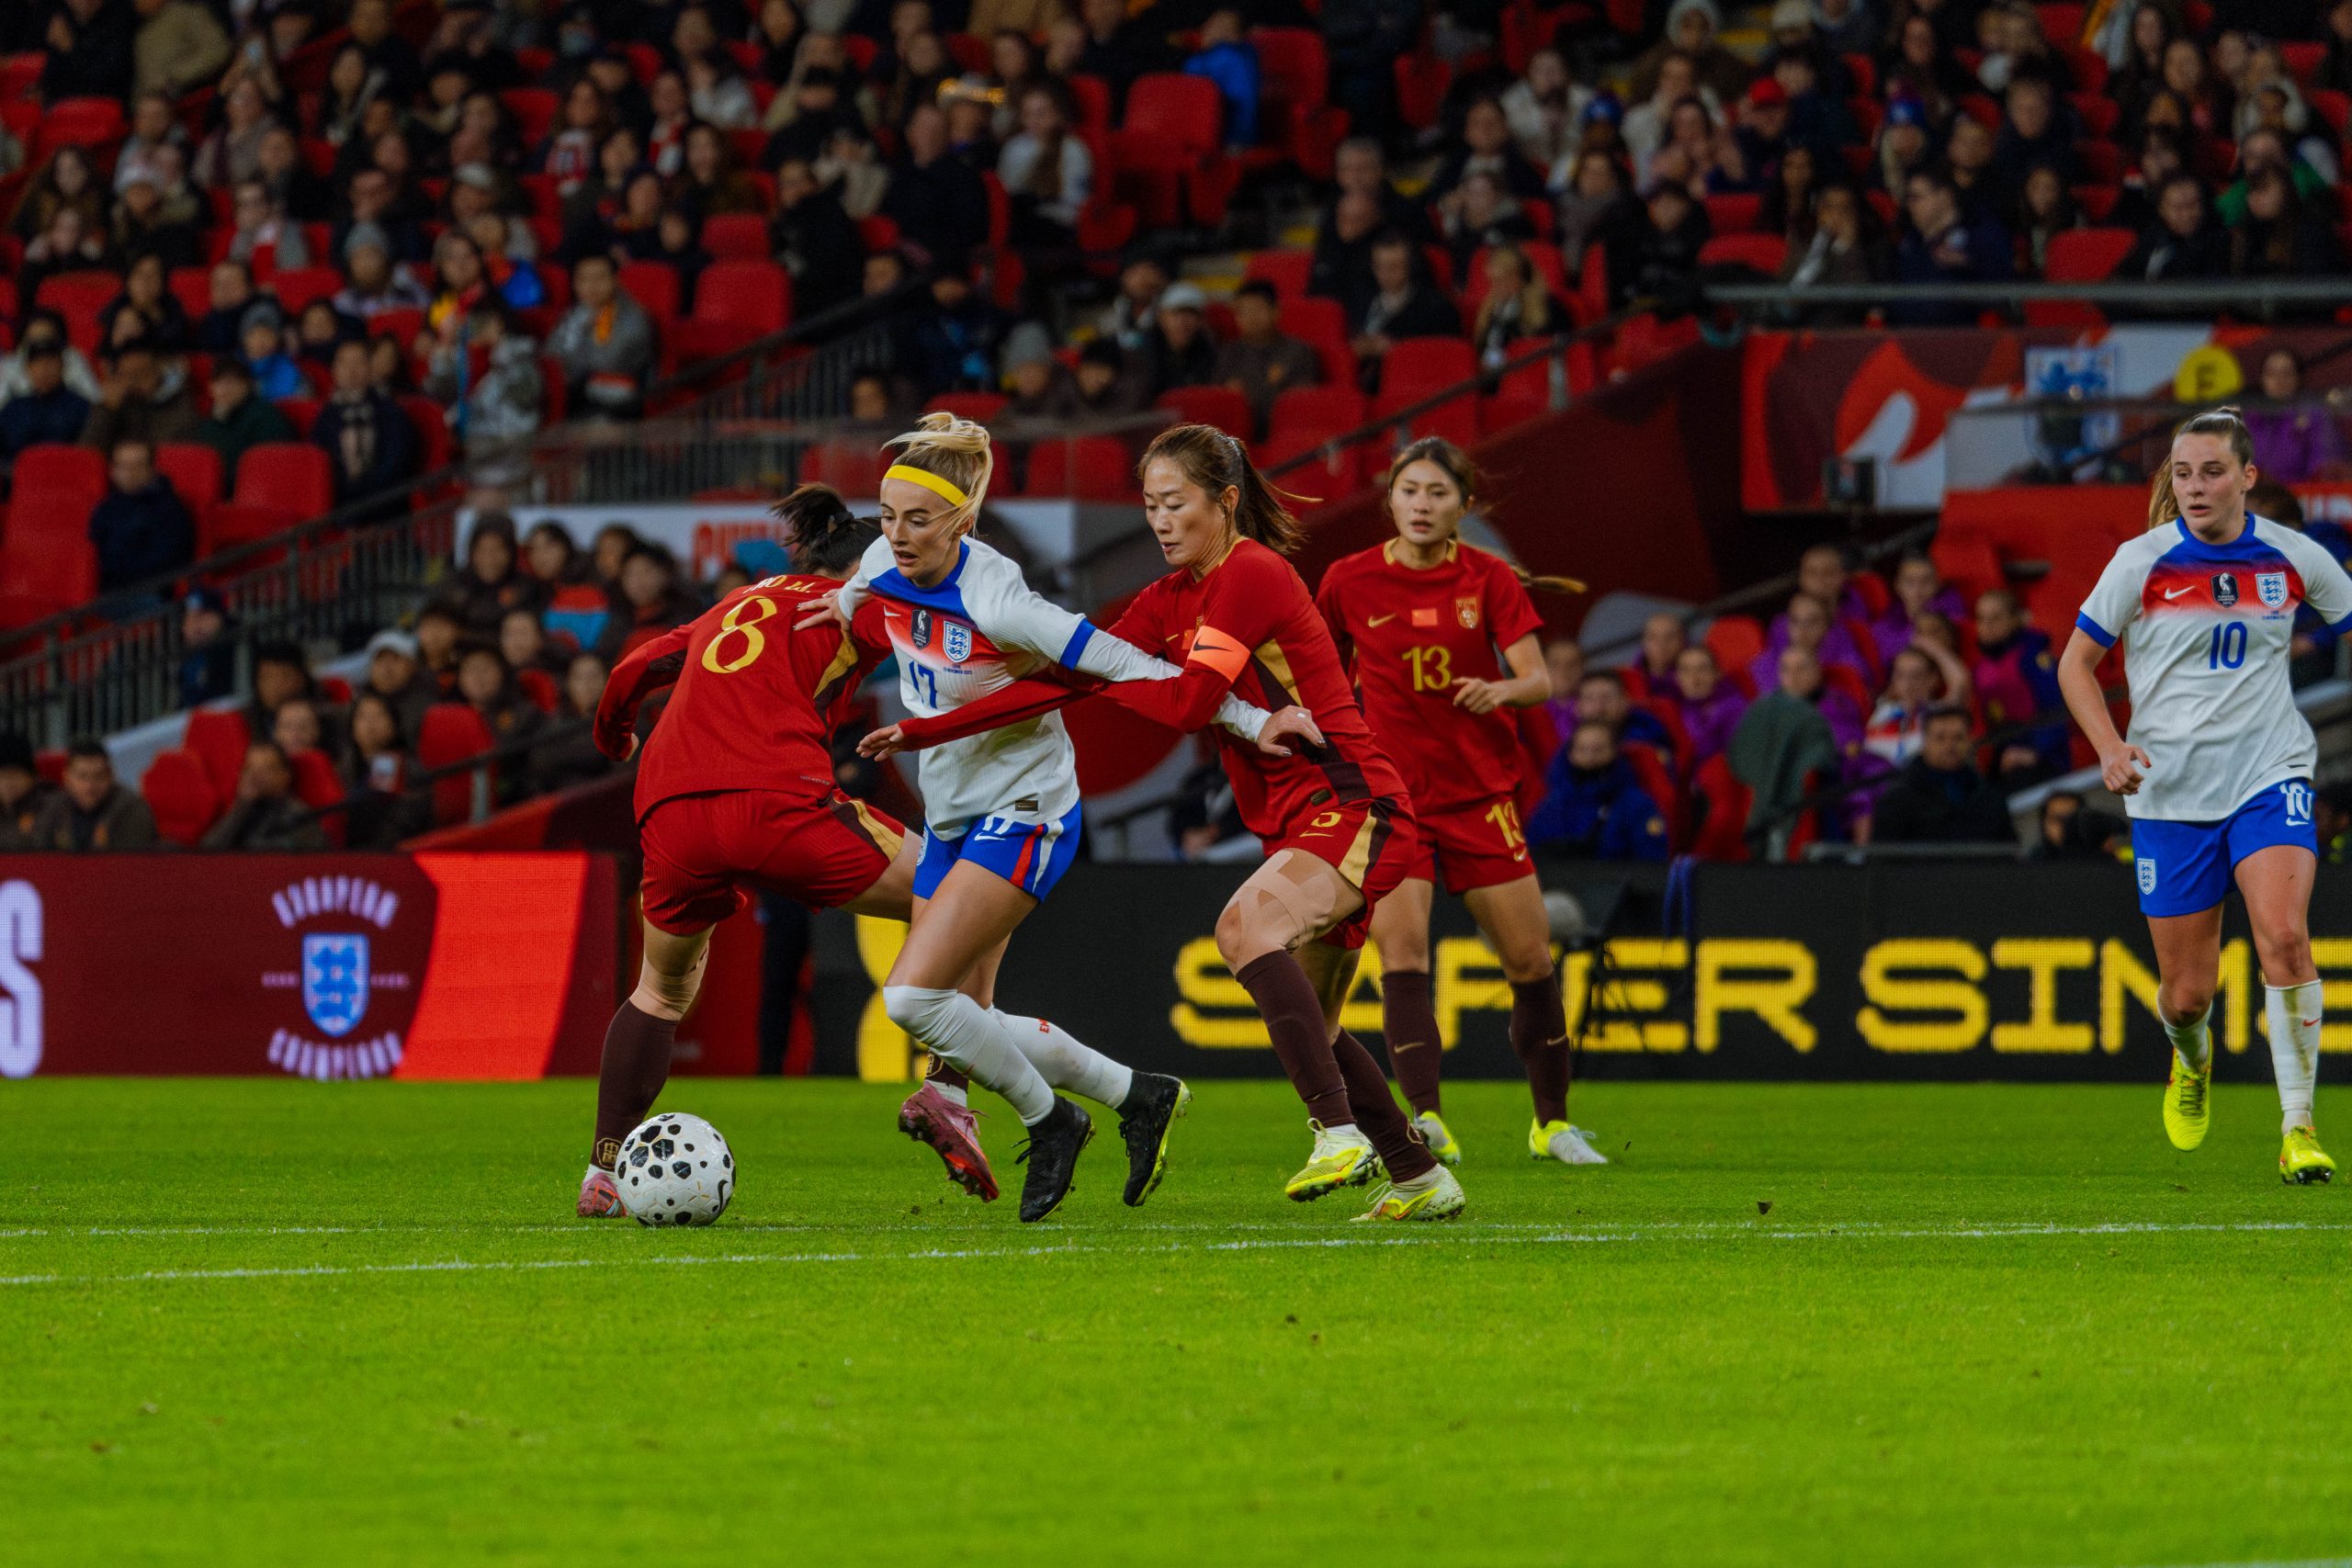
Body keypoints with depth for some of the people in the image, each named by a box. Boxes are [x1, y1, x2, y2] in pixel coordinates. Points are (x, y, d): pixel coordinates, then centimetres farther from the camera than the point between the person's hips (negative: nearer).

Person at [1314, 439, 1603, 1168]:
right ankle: (1427, 1121, -23)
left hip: (1482, 792, 1)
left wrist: (1501, 690, -29)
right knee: (1401, 952, -19)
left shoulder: (1490, 580, -2)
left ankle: (1551, 1123, 19)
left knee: (1530, 960, 2)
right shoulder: (1350, 581, -1)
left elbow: (1538, 680, -9)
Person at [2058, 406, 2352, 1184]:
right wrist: (2110, 746, -13)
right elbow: (2076, 662, 2)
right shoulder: (2143, 562, -5)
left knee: (2283, 935, -25)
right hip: (2171, 789, 0)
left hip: (2269, 772, 0)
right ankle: (2192, 1061, 42)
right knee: (2187, 993, 4)